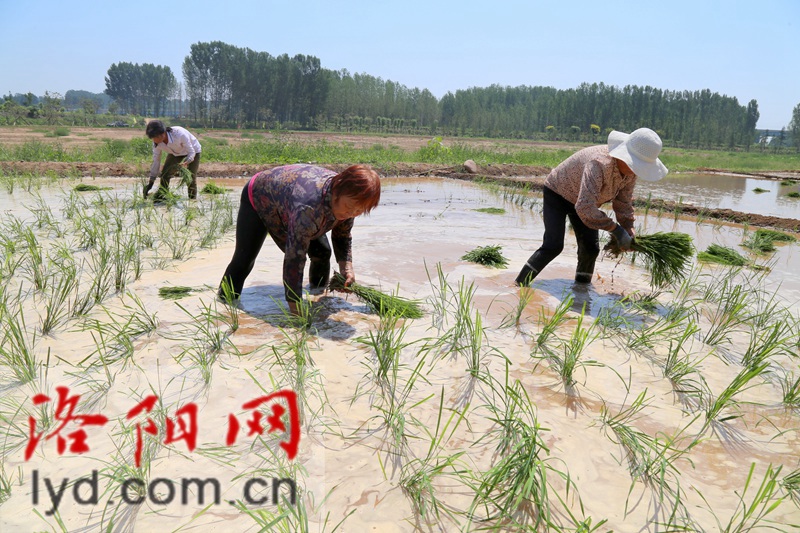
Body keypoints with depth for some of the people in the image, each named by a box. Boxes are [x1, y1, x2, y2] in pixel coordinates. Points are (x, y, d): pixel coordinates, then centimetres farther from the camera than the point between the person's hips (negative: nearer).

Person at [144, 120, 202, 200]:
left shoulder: (180, 134, -41)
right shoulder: (157, 143, -25)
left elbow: (191, 152, -31)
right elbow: (156, 161, -15)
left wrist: (185, 163, -52)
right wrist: (151, 182, -15)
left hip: (192, 151, -4)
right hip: (175, 154, 4)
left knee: (191, 178, -14)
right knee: (165, 174, -12)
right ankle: (160, 198, -2)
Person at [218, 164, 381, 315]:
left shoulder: (348, 200, -25)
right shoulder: (308, 208, -49)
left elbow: (342, 237, -8)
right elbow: (295, 259, -47)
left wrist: (346, 267, -27)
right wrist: (296, 310, -44)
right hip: (258, 199, -6)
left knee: (322, 252, -5)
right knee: (244, 260, -4)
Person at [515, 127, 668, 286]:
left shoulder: (630, 171, -15)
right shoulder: (600, 164, -42)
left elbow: (623, 201, 1)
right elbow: (585, 208, -48)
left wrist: (628, 228, -13)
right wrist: (616, 229, -41)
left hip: (582, 200, 8)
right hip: (557, 194, -7)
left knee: (591, 248, -2)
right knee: (553, 246, -18)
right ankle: (519, 285, -8)